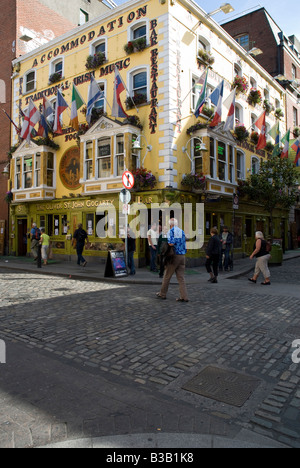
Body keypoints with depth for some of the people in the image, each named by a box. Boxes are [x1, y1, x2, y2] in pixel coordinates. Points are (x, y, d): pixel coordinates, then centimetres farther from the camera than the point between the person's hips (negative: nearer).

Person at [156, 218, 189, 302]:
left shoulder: (171, 231, -7)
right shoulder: (182, 231, 13)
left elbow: (171, 243, -19)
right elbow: (184, 244, 15)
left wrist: (168, 243, 1)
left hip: (174, 255, -6)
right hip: (182, 256, 6)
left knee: (167, 276, 7)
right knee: (181, 277, 6)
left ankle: (162, 294, 20)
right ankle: (184, 297, 1)